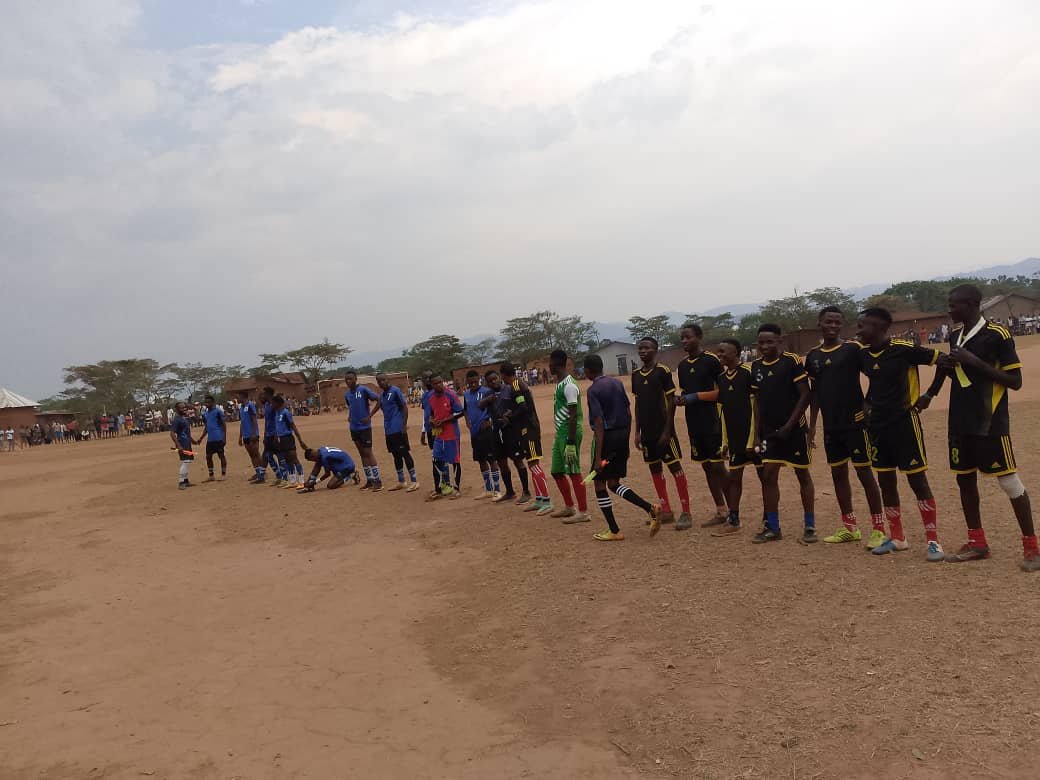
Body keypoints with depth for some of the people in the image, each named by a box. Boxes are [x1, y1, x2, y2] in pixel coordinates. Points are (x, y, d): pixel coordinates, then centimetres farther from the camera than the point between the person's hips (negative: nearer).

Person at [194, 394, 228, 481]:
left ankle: (224, 474, 8)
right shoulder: (205, 414, 13)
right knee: (208, 456, 8)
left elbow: (224, 424, -8)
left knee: (221, 455, 0)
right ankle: (211, 476, 16)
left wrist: (224, 438, -13)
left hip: (219, 438, -7)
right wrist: (201, 439, 17)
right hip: (210, 439, 7)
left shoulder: (218, 411, -8)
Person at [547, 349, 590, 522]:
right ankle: (569, 507, 28)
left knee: (574, 472, -5)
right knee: (557, 471, 16)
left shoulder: (569, 385, -17)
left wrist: (571, 443, -22)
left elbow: (574, 415, -20)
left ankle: (583, 512, 2)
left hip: (569, 434, -10)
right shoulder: (560, 383, 14)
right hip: (560, 433, 10)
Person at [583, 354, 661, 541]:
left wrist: (598, 456, -19)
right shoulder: (617, 383, 11)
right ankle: (651, 508, -1)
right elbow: (629, 413, 13)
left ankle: (614, 531, 8)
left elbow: (599, 423, -18)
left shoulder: (593, 391, -12)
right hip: (623, 435, 7)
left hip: (607, 437, -7)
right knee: (614, 483, 15)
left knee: (599, 484, 7)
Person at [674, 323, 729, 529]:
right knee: (706, 466, 11)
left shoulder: (711, 360, -9)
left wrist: (696, 396, -16)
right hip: (693, 423, 7)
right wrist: (680, 398, 0)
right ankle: (721, 512, 20)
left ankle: (732, 510, 5)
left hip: (711, 421, -7)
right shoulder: (683, 365, 13)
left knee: (717, 466, -6)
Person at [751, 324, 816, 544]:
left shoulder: (792, 361, -10)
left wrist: (789, 425, -16)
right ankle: (772, 528, 11)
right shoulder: (756, 366, 6)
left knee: (802, 474, 5)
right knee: (768, 475, 2)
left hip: (794, 428, -5)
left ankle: (810, 526, 14)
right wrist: (757, 433, 7)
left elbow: (805, 395, -11)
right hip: (769, 431, 5)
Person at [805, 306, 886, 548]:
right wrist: (812, 425, 11)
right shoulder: (813, 356, 8)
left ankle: (879, 529, 5)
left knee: (864, 472, -2)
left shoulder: (853, 349, -6)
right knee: (838, 473, 11)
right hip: (830, 426, 6)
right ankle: (850, 528, 22)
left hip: (855, 421, -5)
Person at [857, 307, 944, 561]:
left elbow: (942, 361, -11)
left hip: (905, 423, -7)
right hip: (878, 425, 7)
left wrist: (929, 394, -11)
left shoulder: (903, 348, -15)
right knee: (885, 481, 10)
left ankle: (933, 540, 7)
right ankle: (896, 538, 22)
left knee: (917, 480, -3)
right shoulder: (863, 354, 4)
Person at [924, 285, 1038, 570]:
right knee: (965, 479, 12)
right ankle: (977, 543, 23)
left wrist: (977, 362, -21)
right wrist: (946, 365, 1)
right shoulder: (955, 335, 9)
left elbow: (1016, 381, -13)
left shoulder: (997, 335, -12)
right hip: (960, 422, 8)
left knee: (1009, 481, -4)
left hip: (991, 423, -7)